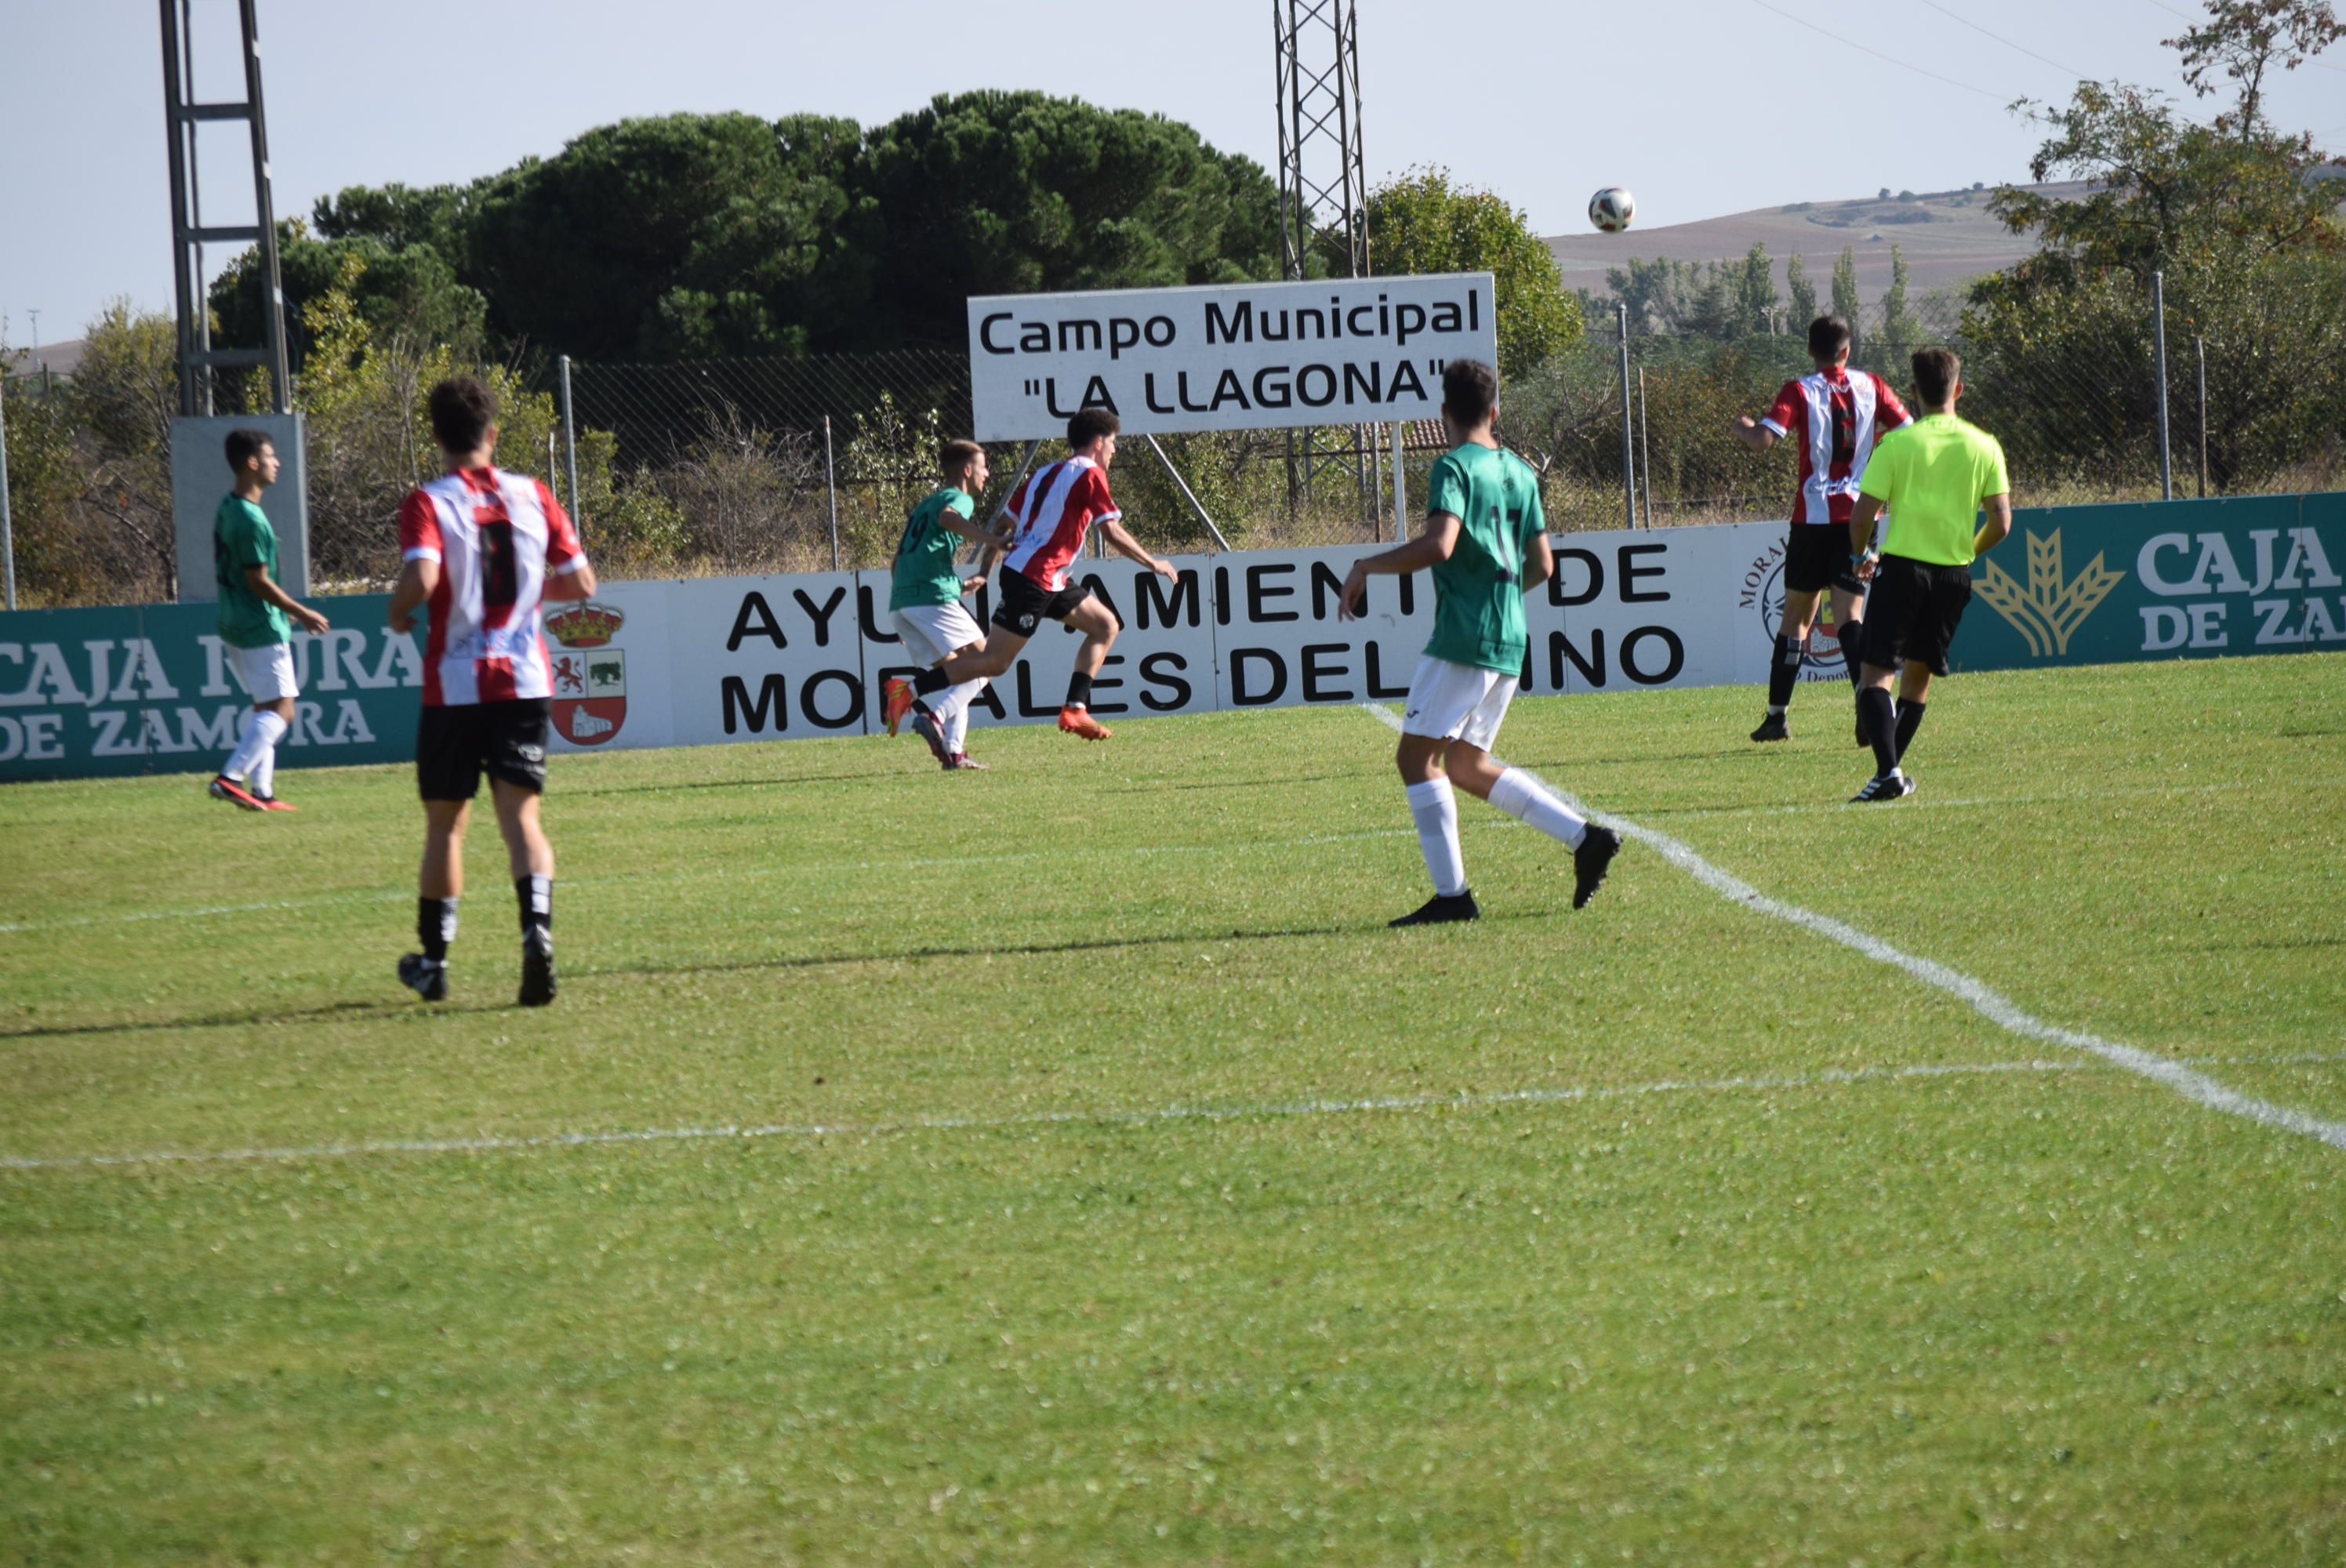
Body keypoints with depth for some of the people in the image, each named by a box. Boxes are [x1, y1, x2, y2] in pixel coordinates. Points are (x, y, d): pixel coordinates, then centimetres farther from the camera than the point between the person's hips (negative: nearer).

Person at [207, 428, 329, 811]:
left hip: (235, 624, 10)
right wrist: (302, 613, -10)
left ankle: (261, 790, 13)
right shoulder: (250, 520, -20)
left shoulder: (227, 510, 10)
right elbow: (259, 582, -20)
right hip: (261, 629, -10)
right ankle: (230, 777, -17)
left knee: (266, 708, 15)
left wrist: (283, 609, 24)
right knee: (279, 709, -8)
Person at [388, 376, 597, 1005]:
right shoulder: (531, 496, 3)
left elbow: (422, 578, -25)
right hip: (525, 681, 2)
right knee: (521, 817, -2)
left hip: (455, 686, -2)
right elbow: (581, 583, 5)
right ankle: (537, 930, -27)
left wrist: (398, 613, -3)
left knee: (445, 824, 12)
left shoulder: (428, 505, -8)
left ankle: (432, 960, 22)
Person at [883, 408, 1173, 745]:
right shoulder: (1089, 475, -7)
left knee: (1106, 626, 13)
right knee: (995, 662, -10)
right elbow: (1111, 532, -13)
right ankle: (907, 690, -12)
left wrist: (984, 570, 20)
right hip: (1034, 578, -10)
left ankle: (1075, 709, 6)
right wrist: (1152, 563, -3)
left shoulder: (1045, 474, 19)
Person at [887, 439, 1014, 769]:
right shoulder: (959, 498, 2)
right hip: (932, 598, -8)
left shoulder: (925, 504, 29)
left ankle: (953, 751, 0)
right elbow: (948, 518, -24)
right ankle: (934, 715, -25)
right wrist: (991, 540, -33)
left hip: (900, 602, 8)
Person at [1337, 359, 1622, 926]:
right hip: (1509, 643, 8)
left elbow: (1438, 544, -24)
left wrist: (1366, 567, -13)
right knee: (1466, 765, 17)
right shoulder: (1520, 473, 15)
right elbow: (1542, 565, 17)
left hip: (1464, 638, -8)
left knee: (1417, 755, -3)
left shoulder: (1455, 467, -9)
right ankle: (1586, 838, 9)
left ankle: (1452, 894, -9)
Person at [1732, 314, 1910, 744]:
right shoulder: (1871, 387, 3)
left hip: (1813, 516, -1)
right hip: (1860, 515, 1)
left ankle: (1776, 716, 13)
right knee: (1849, 615, -2)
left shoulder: (1800, 392, -4)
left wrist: (1742, 428, 5)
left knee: (1797, 613, 11)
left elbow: (1763, 439, -17)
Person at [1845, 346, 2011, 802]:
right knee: (1919, 673, 19)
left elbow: (1863, 515, -8)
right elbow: (2001, 523, 0)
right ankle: (1892, 770, 22)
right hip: (1954, 573, 4)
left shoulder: (1897, 444, -7)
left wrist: (1860, 555, 13)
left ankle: (1887, 771, -21)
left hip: (1901, 566, -4)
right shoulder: (1984, 447, 1)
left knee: (1877, 672, -4)